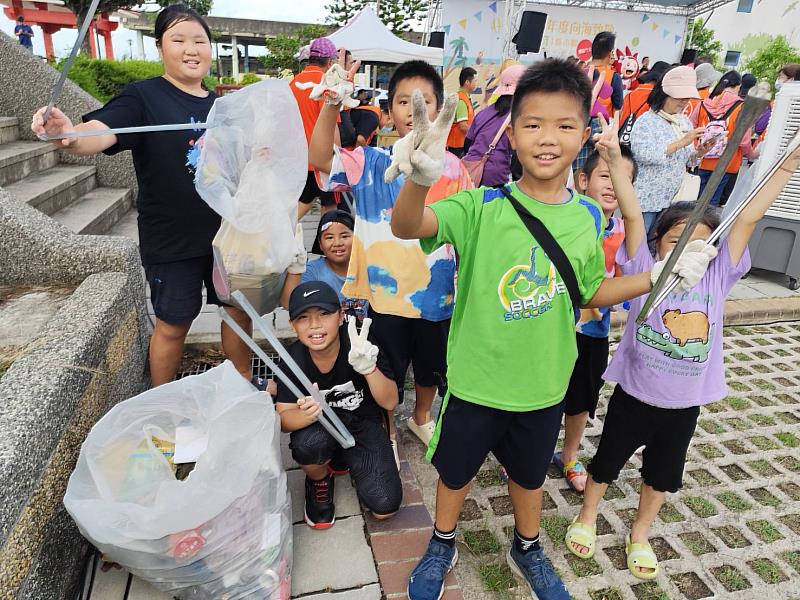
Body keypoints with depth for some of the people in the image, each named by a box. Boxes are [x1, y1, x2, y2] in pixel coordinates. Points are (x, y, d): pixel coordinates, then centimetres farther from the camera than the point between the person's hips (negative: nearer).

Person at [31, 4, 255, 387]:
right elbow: (101, 132, -27)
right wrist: (70, 136, -48)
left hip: (228, 231, 5)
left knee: (239, 310, 13)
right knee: (173, 324, 7)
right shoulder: (143, 97, -9)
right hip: (172, 240, -4)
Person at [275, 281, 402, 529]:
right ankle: (319, 481, 2)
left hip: (363, 423, 0)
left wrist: (369, 368, -42)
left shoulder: (359, 346, -24)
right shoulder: (294, 357, -19)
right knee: (308, 444, -37)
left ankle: (343, 458, 15)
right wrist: (308, 414, -41)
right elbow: (283, 418, -17)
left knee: (384, 507, -15)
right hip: (322, 424, 0)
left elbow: (389, 403, -21)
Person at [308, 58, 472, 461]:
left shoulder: (452, 167, -3)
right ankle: (387, 431, 40)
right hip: (386, 289, -2)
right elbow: (320, 158, -20)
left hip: (436, 291, 2)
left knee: (432, 364, 22)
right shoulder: (370, 163, -6)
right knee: (387, 370, 14)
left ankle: (422, 417, 50)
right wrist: (332, 103, -32)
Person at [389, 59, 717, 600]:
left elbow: (591, 292, 9)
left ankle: (527, 549, 56)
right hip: (474, 381, -2)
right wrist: (420, 179, -54)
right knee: (456, 470, 20)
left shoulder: (589, 217, -5)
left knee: (529, 474, 27)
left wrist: (657, 276, -4)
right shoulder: (483, 206, -17)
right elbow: (407, 227, -33)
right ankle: (443, 547, 51)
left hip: (544, 385, 3)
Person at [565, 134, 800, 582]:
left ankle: (640, 535, 46)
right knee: (607, 461, 17)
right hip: (634, 396, -3)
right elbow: (632, 214, -21)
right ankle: (587, 519, 43)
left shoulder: (717, 276, -6)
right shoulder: (646, 270, -12)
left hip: (685, 406, 3)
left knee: (663, 473, 22)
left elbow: (748, 218, -9)